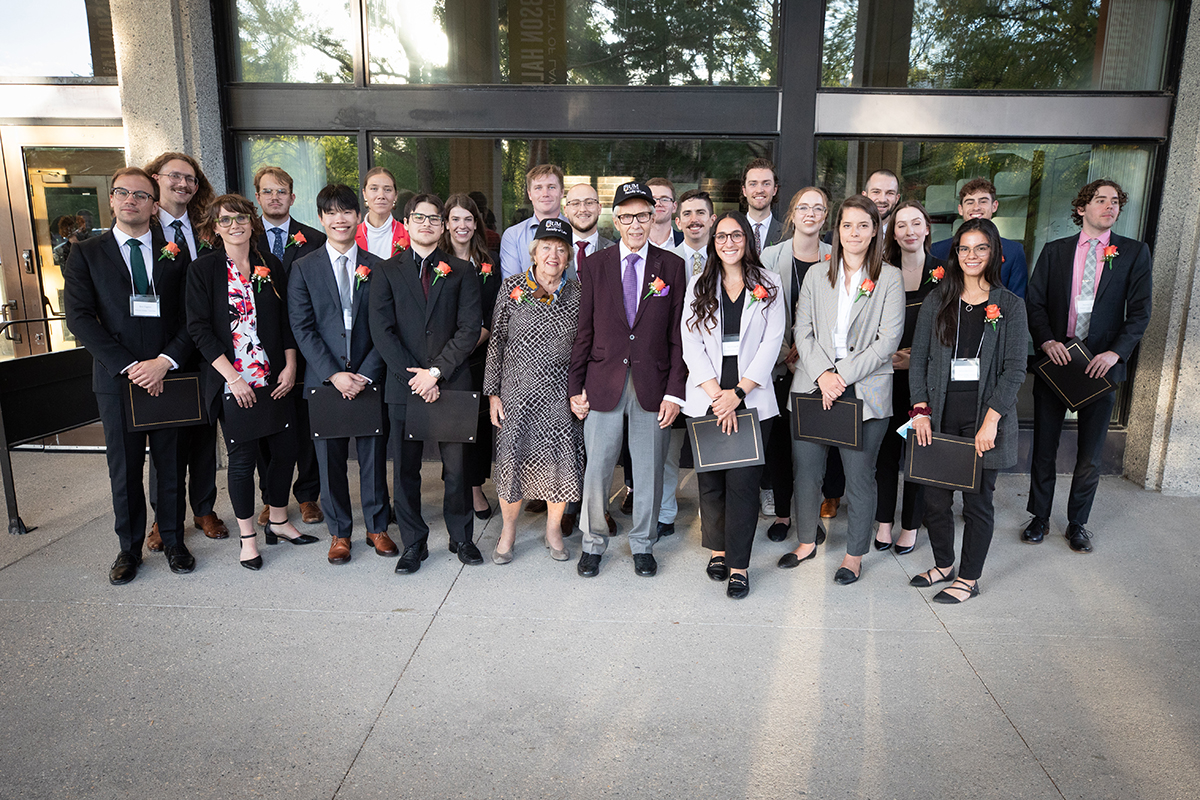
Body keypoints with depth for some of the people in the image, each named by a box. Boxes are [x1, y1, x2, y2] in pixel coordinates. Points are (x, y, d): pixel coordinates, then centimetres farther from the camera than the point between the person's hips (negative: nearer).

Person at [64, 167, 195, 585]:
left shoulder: (176, 252, 5)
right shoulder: (85, 254, 5)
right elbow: (79, 318, -4)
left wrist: (165, 361, -13)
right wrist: (128, 366, -13)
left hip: (169, 375, 1)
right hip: (117, 379, 0)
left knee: (172, 464, 10)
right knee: (124, 470, 8)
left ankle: (173, 540, 26)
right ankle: (129, 547, 24)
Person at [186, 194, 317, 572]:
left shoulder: (271, 266, 7)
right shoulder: (203, 269, -2)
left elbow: (287, 321, 8)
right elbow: (199, 328, -7)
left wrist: (290, 366, -3)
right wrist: (233, 377, -14)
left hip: (276, 379, 4)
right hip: (233, 381, -3)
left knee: (285, 449, 8)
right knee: (242, 458, 3)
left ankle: (279, 522, 27)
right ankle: (247, 536, 19)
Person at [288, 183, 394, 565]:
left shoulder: (377, 268, 5)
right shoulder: (303, 268, 4)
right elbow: (302, 329, -3)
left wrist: (366, 374, -10)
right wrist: (334, 375, -13)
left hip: (369, 379, 0)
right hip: (323, 379, 0)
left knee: (373, 456, 8)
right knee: (330, 459, 8)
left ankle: (377, 527, 24)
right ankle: (339, 532, 23)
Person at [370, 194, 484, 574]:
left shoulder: (462, 271, 6)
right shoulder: (387, 271, 7)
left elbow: (470, 329, -3)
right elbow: (382, 331, -1)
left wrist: (435, 372, -11)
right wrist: (413, 376, -10)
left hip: (451, 384, 0)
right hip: (403, 385, 1)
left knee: (457, 467, 6)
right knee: (406, 470, 8)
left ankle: (461, 537, 25)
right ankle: (413, 543, 23)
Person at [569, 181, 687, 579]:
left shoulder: (672, 266, 3)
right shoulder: (595, 265, 5)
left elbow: (678, 334, 1)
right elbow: (583, 331, 5)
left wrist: (675, 391, -5)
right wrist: (575, 386, 1)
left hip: (652, 383, 0)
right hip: (603, 381, 0)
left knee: (649, 468, 9)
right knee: (597, 466, 5)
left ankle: (642, 543, 29)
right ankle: (593, 542, 25)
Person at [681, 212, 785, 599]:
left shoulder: (768, 284, 8)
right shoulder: (699, 285, 11)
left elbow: (772, 341, 0)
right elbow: (691, 342, 2)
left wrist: (738, 392, -9)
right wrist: (716, 394, -9)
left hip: (752, 397, -1)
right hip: (706, 397, 2)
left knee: (743, 481, -5)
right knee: (710, 478, 5)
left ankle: (738, 565, 5)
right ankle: (717, 548, 25)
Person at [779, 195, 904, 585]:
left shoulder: (889, 278, 1)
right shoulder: (817, 275, 10)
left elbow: (888, 340, -6)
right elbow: (802, 331, 4)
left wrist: (844, 376, -14)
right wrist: (822, 374, -11)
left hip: (865, 391, -2)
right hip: (813, 387, 3)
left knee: (860, 476, 5)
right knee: (806, 469, 9)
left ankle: (855, 554, 23)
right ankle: (807, 541, 29)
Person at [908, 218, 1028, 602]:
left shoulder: (1010, 306, 1)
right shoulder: (937, 301, 7)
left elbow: (1015, 368, -5)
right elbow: (918, 358, 6)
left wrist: (991, 419, -14)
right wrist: (920, 409, -4)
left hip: (985, 416, -2)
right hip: (940, 414, 2)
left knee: (977, 500, 6)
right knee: (935, 495, 8)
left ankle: (969, 577, 21)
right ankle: (944, 563, 29)